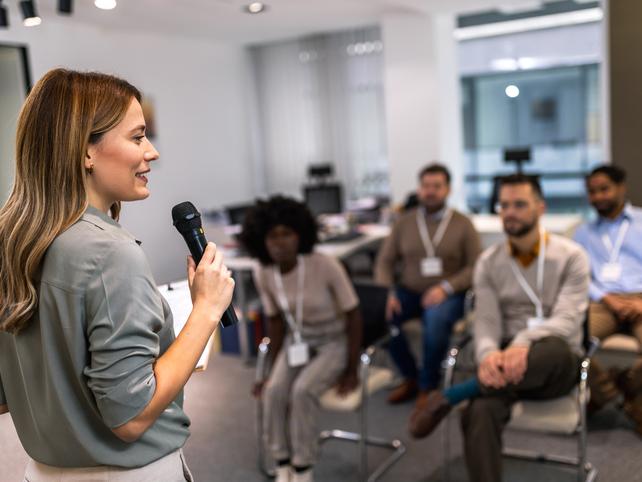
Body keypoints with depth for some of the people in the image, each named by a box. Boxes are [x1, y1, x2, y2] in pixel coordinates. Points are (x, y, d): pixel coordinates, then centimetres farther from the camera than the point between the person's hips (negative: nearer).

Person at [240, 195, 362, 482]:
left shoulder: (326, 266, -27)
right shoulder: (263, 275, -13)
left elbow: (353, 316, -17)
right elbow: (275, 321, 3)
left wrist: (352, 371, -14)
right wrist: (273, 371, 3)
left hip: (334, 344, -3)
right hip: (296, 343, 4)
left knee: (302, 391, -28)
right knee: (275, 391, -23)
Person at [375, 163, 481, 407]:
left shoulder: (462, 224, 3)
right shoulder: (404, 222, 9)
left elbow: (475, 267, -2)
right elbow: (385, 261, 7)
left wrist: (445, 288, -18)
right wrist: (387, 292, -12)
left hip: (447, 294, -3)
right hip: (409, 291, 3)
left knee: (436, 320, -36)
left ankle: (428, 385, -10)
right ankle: (410, 376, -4)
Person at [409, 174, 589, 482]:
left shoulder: (571, 256, -3)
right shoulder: (488, 262, 6)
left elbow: (567, 320, -14)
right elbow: (486, 320, -4)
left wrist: (524, 344, -35)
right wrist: (488, 354, -28)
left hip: (556, 366, -1)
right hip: (505, 359, 1)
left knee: (554, 349, -40)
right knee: (480, 413, -33)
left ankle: (450, 397, -30)